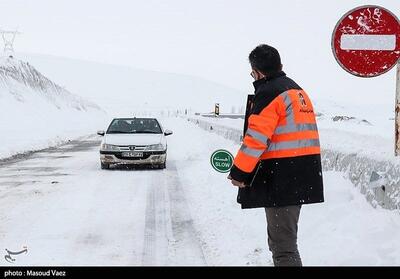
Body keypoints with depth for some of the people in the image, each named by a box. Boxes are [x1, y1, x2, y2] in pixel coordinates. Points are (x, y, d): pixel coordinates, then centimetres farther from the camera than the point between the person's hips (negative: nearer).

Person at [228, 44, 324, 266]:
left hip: (281, 177, -10)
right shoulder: (297, 91, 18)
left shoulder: (268, 93, -12)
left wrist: (239, 173, -11)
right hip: (304, 176, 10)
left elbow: (256, 138, -18)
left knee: (282, 243, -8)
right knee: (284, 236, 22)